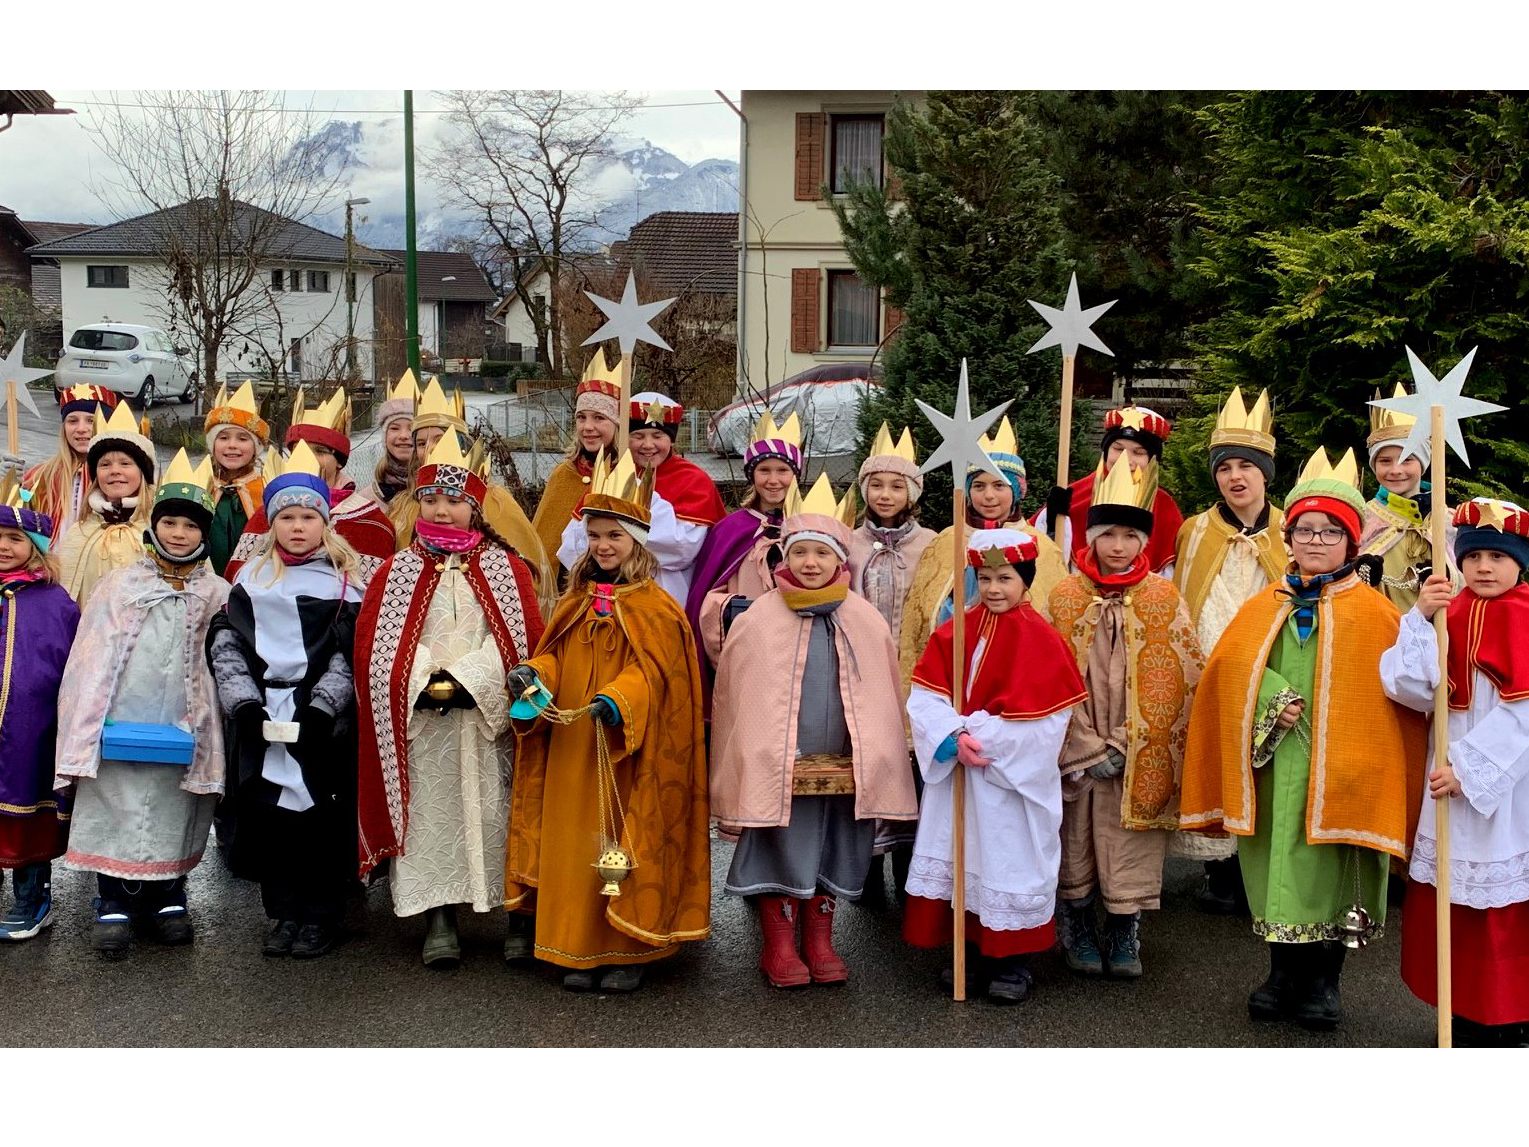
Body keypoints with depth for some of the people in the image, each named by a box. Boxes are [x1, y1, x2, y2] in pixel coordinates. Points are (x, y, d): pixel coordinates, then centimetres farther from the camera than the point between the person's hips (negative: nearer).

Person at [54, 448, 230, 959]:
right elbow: (90, 657, 4)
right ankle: (114, 903, 11)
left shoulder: (217, 594, 6)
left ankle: (167, 895, 21)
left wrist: (210, 726, -1)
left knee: (170, 813, 7)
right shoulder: (118, 584, 7)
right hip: (119, 723, 0)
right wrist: (84, 725, -2)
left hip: (179, 729, 0)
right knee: (118, 808, 2)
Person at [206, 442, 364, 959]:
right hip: (260, 716, 3)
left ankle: (321, 916, 11)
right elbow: (225, 643, 6)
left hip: (323, 719, -3)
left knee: (321, 815, -1)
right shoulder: (252, 577, 12)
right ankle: (283, 912, 15)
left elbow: (351, 651, -3)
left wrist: (320, 707, -13)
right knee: (267, 814, 3)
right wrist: (244, 702, -6)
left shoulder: (344, 579, 4)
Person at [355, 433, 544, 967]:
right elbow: (373, 642, 1)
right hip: (418, 720, 1)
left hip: (485, 718, -1)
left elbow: (522, 638, -3)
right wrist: (424, 683, -13)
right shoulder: (397, 571, 8)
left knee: (488, 815, 2)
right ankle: (439, 920, 4)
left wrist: (467, 679, -14)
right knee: (429, 813, -1)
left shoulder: (506, 569, 5)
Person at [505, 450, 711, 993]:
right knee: (572, 845, 7)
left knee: (622, 845, -2)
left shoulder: (654, 608, -6)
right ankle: (579, 950, 16)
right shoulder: (576, 603, 13)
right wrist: (534, 674, -10)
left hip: (627, 752, -6)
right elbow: (556, 657, 13)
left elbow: (650, 671, -16)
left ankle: (627, 951, 8)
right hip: (570, 750, 6)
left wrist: (616, 701, -34)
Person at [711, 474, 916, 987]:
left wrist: (877, 761, 7)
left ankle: (819, 943, 26)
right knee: (781, 853, 4)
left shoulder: (865, 622, 1)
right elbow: (735, 694, -2)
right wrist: (746, 764, -3)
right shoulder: (759, 619, -5)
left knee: (828, 854, 12)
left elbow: (883, 696, 7)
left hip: (841, 769, 2)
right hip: (776, 767, -2)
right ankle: (779, 948, 18)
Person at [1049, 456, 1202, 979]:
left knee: (1130, 845, 4)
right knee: (1076, 842, 7)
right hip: (1077, 754, 0)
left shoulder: (1163, 597, 1)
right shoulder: (1065, 597, 1)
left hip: (1140, 756, 0)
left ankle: (1123, 935, 19)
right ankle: (1078, 931, 23)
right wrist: (1089, 750, -9)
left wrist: (1124, 746, -9)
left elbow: (1176, 680, -3)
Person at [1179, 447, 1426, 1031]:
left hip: (1336, 768, -3)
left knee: (1328, 865, 2)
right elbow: (1228, 672, 4)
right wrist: (1272, 699, -12)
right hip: (1273, 767, 3)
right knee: (1278, 862, 9)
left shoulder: (1373, 614, -1)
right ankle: (1283, 971, 24)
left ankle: (1323, 978, 18)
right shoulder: (1263, 609, 9)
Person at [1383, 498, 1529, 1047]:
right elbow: (1411, 689, -7)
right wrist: (1420, 618, -17)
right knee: (1449, 906, 8)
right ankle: (1465, 1013, 21)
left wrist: (1468, 765, -19)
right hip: (1449, 780, 4)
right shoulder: (1447, 614, 5)